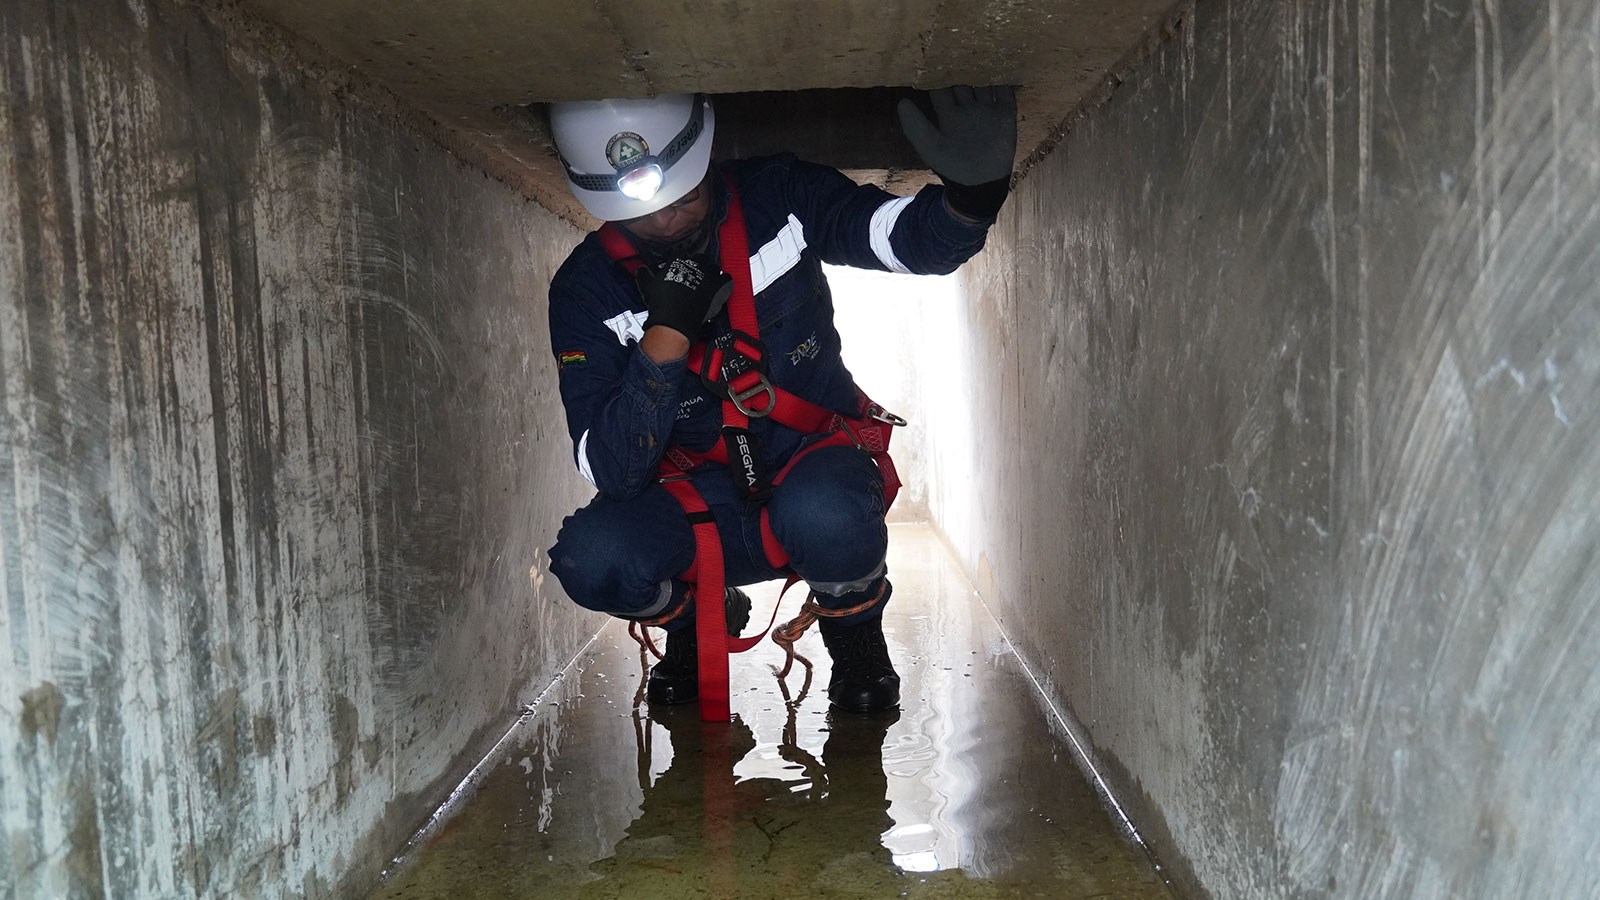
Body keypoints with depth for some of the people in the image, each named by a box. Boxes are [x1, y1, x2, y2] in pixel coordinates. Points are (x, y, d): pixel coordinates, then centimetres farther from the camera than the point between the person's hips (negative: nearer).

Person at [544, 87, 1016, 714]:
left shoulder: (776, 197, -10)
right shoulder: (587, 290, -10)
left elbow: (911, 237, -13)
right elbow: (610, 469, -18)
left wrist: (971, 193, -37)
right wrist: (666, 334, -30)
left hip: (816, 459, -1)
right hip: (700, 507, 2)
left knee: (825, 514, -37)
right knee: (590, 556, -27)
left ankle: (854, 636, 0)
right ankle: (697, 618, 9)